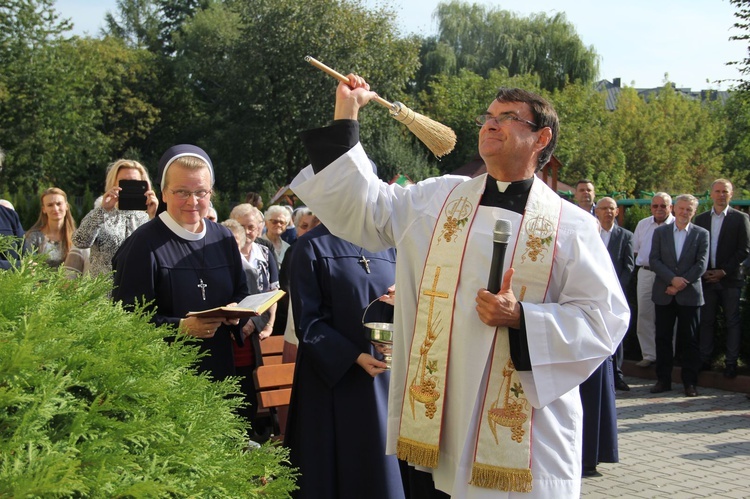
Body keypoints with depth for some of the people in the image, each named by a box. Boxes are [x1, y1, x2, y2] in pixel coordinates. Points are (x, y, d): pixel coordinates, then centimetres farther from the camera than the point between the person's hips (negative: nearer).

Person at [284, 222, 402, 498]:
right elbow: (307, 320, -9)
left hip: (384, 369, 4)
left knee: (381, 464, 8)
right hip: (332, 374, -4)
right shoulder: (313, 245, -6)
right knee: (337, 463, 4)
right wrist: (354, 357, -19)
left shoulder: (387, 245, 9)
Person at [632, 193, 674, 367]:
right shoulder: (643, 224, 12)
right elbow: (635, 249, 19)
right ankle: (649, 355, 12)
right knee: (644, 316, 4)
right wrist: (641, 262, 7)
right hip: (645, 273, 4)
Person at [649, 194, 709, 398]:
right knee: (663, 338, 5)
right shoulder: (660, 232, 7)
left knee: (690, 340, 1)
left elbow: (702, 264, -3)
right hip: (664, 295, 2)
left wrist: (681, 283, -11)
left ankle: (690, 382, 8)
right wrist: (672, 279, -14)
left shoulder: (701, 234, 4)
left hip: (689, 295, -1)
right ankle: (663, 380, 13)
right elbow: (654, 260, -1)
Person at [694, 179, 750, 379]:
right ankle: (705, 360, 11)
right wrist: (703, 271, -4)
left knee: (732, 322, 1)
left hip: (730, 279, -3)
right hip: (707, 278, 3)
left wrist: (724, 271, -10)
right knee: (706, 321, 5)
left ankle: (731, 362, 6)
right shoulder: (701, 219, 11)